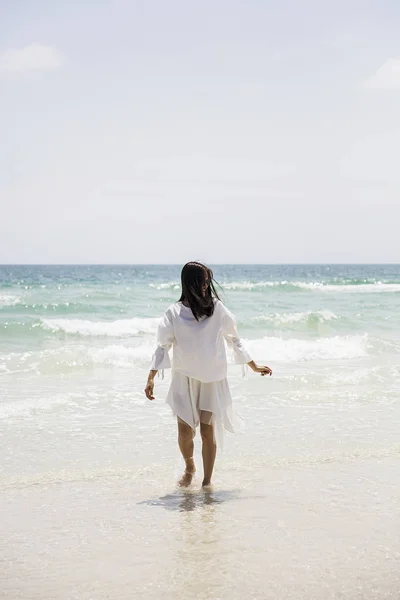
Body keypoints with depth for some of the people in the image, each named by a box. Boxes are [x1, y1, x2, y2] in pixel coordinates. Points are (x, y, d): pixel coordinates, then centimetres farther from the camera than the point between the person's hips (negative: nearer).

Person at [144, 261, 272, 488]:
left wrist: (254, 366, 13)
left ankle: (207, 481, 13)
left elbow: (234, 339, 10)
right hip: (185, 378, -1)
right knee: (185, 431, -5)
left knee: (208, 432, -1)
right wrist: (151, 378, -13)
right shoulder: (174, 313, -4)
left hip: (212, 379, 1)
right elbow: (163, 346, -3)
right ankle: (189, 467, 26)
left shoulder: (217, 308, 0)